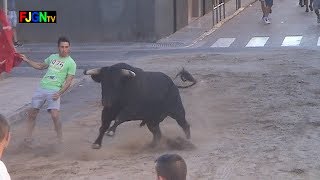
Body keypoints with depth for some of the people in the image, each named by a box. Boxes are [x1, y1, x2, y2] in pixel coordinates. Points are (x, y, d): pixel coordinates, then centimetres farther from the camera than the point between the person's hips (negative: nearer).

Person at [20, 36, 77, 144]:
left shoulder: (71, 63, -3)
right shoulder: (53, 57, 15)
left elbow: (68, 81, -8)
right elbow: (40, 66, 29)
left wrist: (59, 93, -19)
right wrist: (27, 60, 21)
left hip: (54, 91, -6)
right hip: (41, 88, 6)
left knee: (55, 116, -20)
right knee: (31, 114, 8)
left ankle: (60, 140, -3)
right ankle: (28, 137, 20)